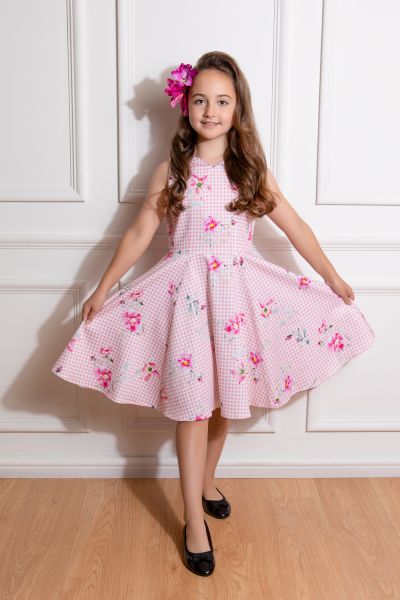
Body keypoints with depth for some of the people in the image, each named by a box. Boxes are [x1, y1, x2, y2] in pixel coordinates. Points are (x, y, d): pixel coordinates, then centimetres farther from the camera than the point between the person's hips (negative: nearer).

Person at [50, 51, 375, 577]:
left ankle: (206, 481, 38)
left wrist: (333, 279, 11)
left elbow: (295, 227, 6)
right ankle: (194, 520, 12)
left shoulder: (252, 170, 2)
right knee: (192, 403, 1)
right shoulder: (171, 170, -1)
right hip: (187, 292, -2)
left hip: (238, 291, 2)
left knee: (226, 397, 13)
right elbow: (139, 234, 0)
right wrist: (102, 291, 0)